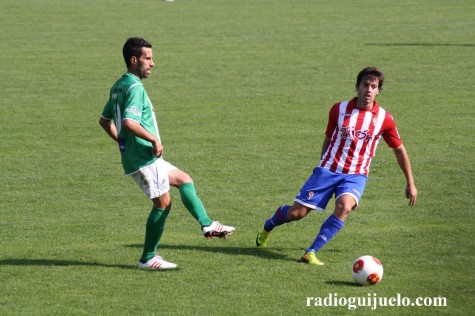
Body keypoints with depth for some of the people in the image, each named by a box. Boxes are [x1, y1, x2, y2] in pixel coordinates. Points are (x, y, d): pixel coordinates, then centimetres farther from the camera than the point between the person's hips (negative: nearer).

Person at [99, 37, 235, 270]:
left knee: (184, 180, 16)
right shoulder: (134, 87, -17)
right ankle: (148, 258, 3)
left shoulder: (118, 86, 14)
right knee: (163, 203, -2)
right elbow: (129, 122, -30)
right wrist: (154, 140, -20)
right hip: (144, 157, -10)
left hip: (139, 156, 10)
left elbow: (105, 120, 22)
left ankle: (207, 225, 9)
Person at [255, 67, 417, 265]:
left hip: (356, 176, 0)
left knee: (344, 206, -33)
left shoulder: (384, 119, -3)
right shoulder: (339, 109, -1)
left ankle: (311, 253, -26)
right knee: (297, 213, -2)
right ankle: (268, 226, 33)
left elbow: (399, 149, 9)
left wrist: (410, 183, 11)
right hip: (328, 169, 0)